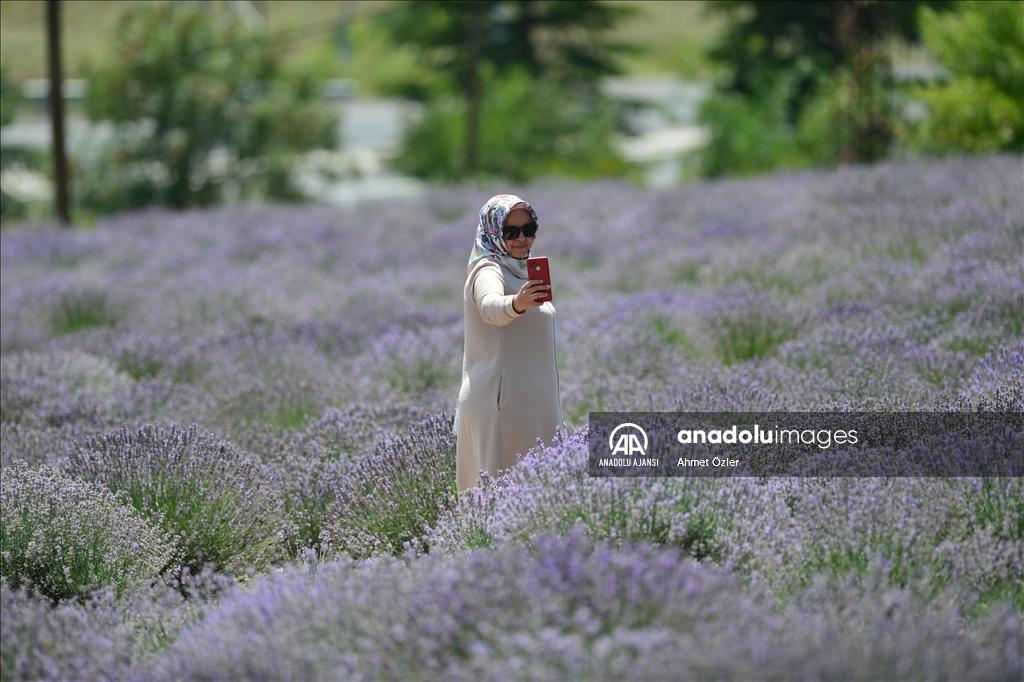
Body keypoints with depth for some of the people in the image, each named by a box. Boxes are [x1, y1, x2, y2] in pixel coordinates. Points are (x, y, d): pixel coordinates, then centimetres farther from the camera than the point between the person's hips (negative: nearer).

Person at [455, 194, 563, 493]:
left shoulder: (521, 272, 15)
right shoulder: (488, 271, -15)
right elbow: (490, 307, -39)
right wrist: (517, 304, -58)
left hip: (530, 401, 9)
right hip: (501, 404, -9)